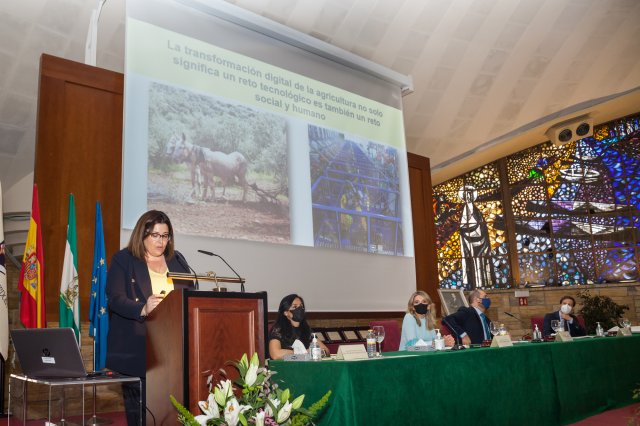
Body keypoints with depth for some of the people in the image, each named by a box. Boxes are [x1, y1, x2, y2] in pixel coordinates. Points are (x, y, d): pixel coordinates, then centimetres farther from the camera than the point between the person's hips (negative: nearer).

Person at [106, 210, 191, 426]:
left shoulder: (178, 261, 16)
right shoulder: (123, 260, 2)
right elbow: (115, 299, -9)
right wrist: (143, 309, -26)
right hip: (136, 348, -3)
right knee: (137, 404, 2)